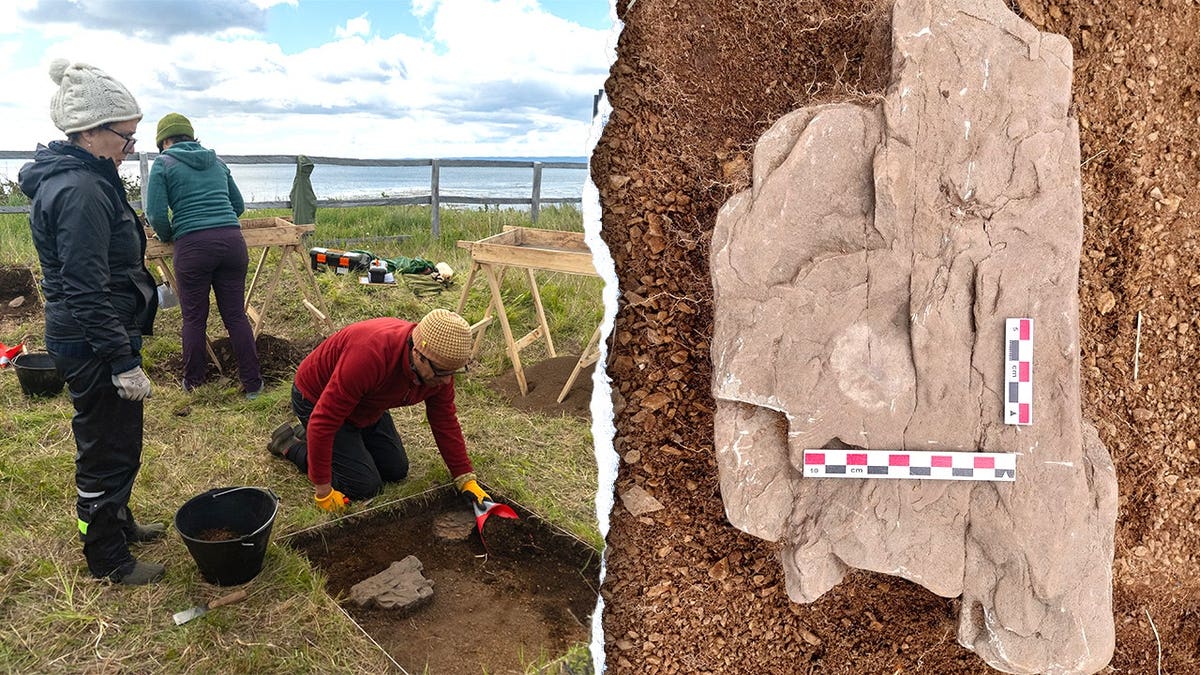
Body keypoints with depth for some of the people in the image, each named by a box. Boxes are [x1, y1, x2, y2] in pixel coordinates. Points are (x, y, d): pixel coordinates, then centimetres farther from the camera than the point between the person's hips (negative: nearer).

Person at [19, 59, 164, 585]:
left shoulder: (79, 179, 10)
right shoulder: (80, 191, -23)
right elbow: (87, 292, -25)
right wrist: (123, 363, -22)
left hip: (86, 339, 10)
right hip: (94, 346, -10)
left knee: (112, 443, 23)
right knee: (109, 450, 4)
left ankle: (117, 522, 42)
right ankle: (107, 558, 21)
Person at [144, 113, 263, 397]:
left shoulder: (163, 164, 6)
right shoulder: (216, 161, 20)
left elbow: (157, 215, -2)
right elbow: (238, 205, 26)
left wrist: (167, 237, 16)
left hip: (192, 246, -3)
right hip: (232, 240, 4)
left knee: (194, 318, 9)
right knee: (236, 315, 8)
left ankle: (193, 382, 23)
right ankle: (253, 384, 10)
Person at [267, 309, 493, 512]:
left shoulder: (439, 367, -20)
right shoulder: (370, 355, -43)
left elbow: (445, 423, -6)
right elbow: (324, 419, -37)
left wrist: (467, 480, -8)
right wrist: (323, 490, -30)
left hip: (366, 405, 7)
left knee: (396, 471, 8)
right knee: (365, 486, -11)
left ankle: (309, 435, 22)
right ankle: (291, 444, 8)